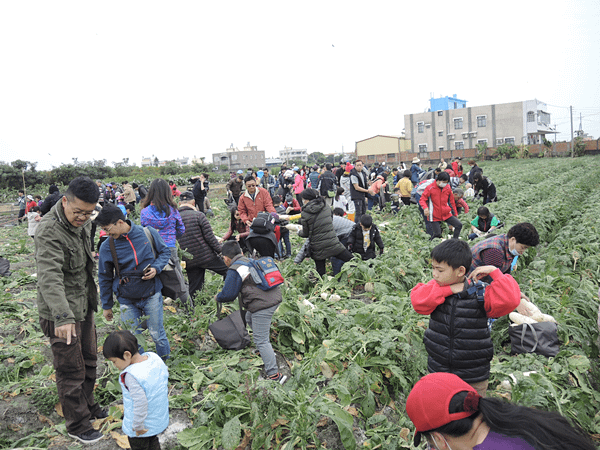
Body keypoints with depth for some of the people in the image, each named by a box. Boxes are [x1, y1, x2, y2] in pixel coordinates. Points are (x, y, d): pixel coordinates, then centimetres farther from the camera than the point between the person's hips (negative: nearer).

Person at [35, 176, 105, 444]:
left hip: (83, 306, 8)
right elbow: (50, 277, -36)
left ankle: (87, 405, 42)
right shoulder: (49, 230, -25)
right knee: (71, 370, 3)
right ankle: (78, 424, 21)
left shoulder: (82, 223, 3)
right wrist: (62, 317, -44)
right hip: (60, 314, -8)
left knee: (89, 360, 21)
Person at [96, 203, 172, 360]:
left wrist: (156, 268, -13)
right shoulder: (106, 246, -4)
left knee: (157, 335, 9)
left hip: (151, 295, -1)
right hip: (127, 301, 1)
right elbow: (104, 278, 6)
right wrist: (106, 306, 11)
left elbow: (165, 251, 8)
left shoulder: (148, 233, -8)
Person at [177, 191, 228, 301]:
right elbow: (210, 237, -12)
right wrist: (221, 251, -3)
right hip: (207, 257, -4)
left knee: (194, 288, 14)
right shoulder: (198, 215, -9)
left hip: (189, 262, 5)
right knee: (228, 271, 12)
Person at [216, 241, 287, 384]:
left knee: (261, 340, -3)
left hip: (262, 305, -9)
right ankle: (266, 351, 45)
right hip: (275, 297, 9)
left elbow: (228, 294, -9)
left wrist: (218, 297, 13)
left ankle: (274, 375, -6)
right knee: (249, 318, 33)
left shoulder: (234, 271, -8)